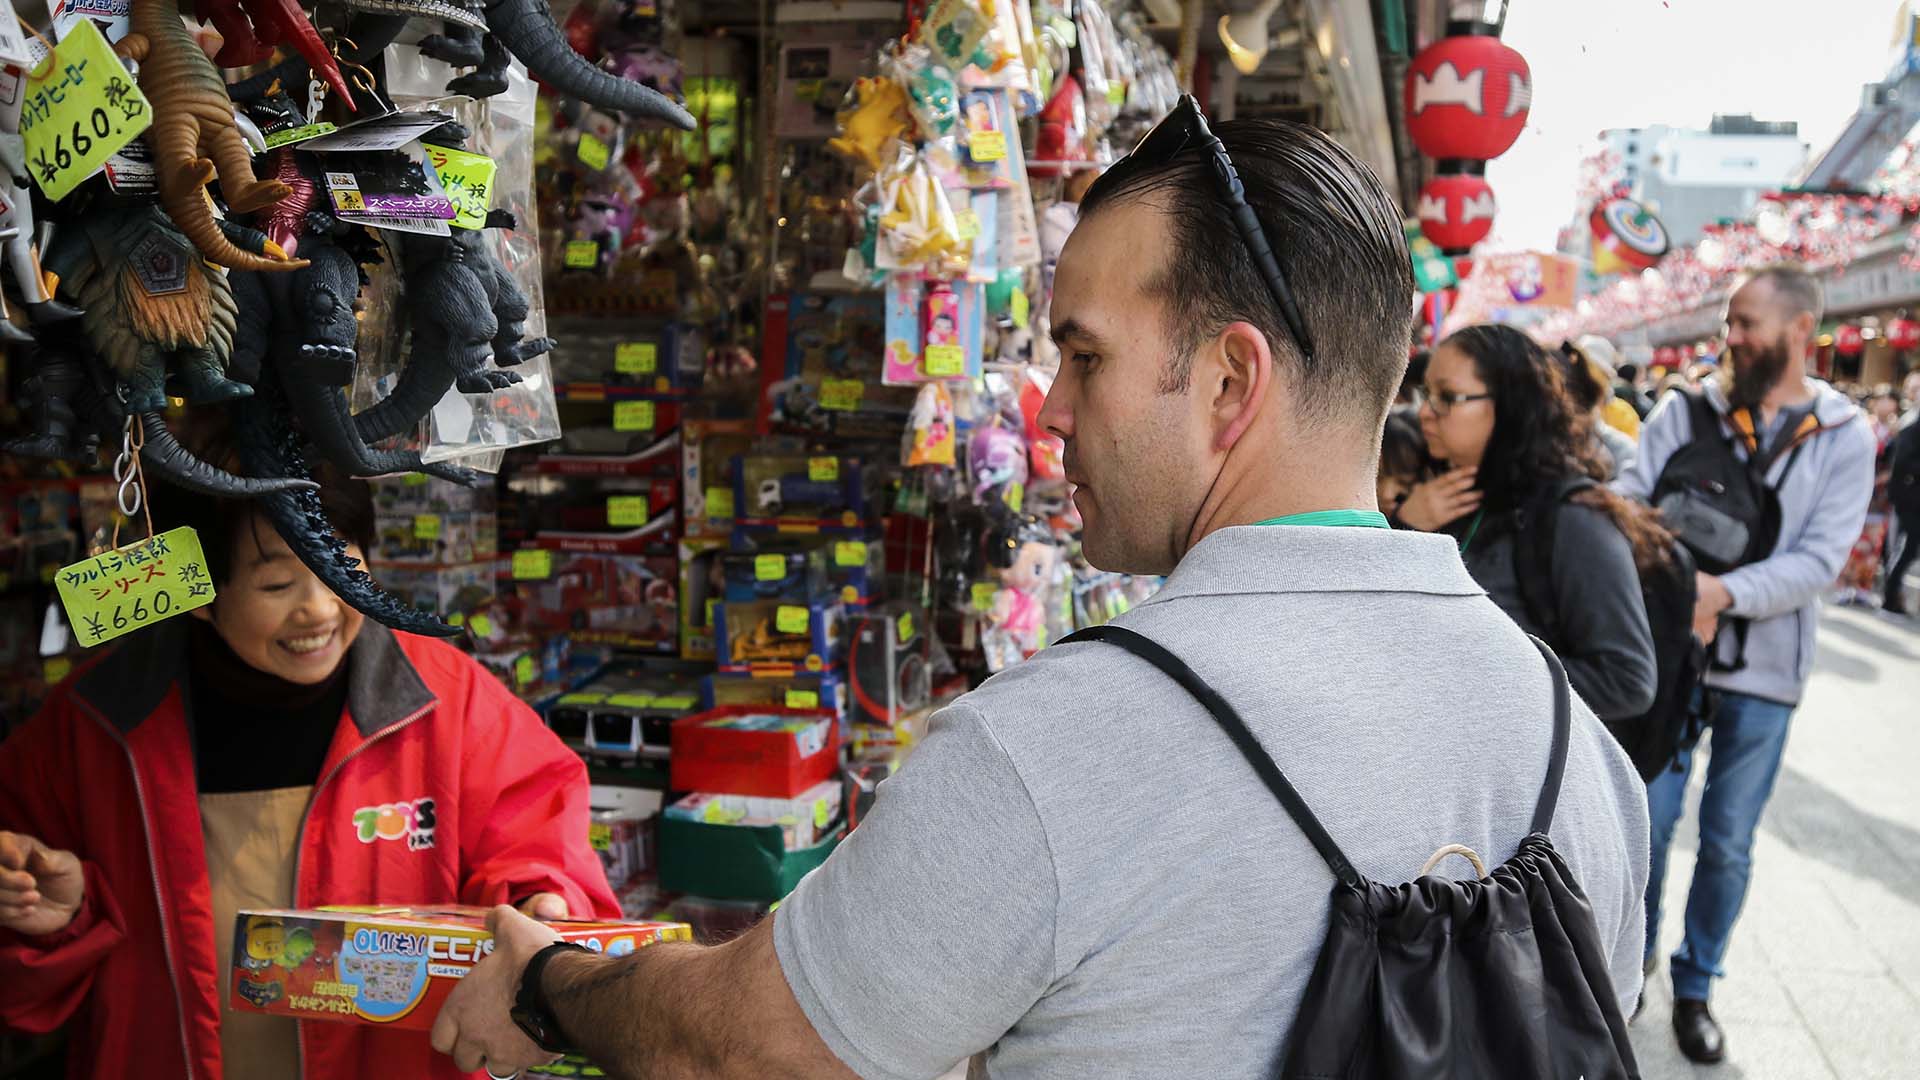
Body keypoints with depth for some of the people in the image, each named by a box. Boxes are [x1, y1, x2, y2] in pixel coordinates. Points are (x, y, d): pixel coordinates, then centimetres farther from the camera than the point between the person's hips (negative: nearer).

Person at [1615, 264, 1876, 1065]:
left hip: (1764, 671, 0)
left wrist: (1724, 592, -26)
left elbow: (1819, 560, -11)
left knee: (1728, 843, 10)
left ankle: (1696, 984, 30)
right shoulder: (1684, 411, -2)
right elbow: (1629, 499, -10)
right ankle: (1634, 957, 29)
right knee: (1649, 823, 5)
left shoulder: (1844, 439, -2)